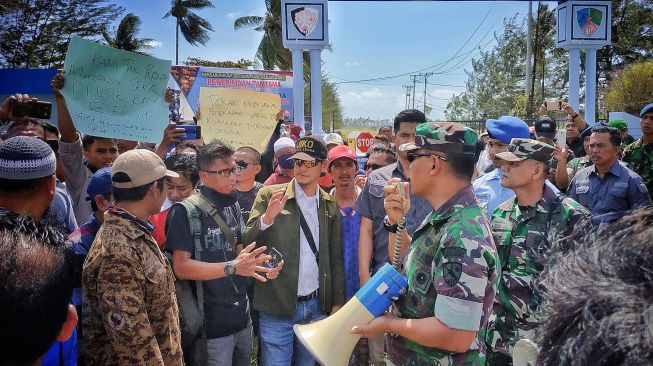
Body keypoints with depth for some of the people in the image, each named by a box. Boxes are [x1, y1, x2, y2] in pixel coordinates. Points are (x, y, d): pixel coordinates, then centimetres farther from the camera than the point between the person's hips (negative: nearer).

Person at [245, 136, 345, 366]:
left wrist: (337, 303, 8)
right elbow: (247, 244, -7)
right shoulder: (269, 195, -3)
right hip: (278, 306, -3)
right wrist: (267, 218, -24)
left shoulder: (330, 205, 6)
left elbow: (335, 258, 9)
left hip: (317, 306, 3)